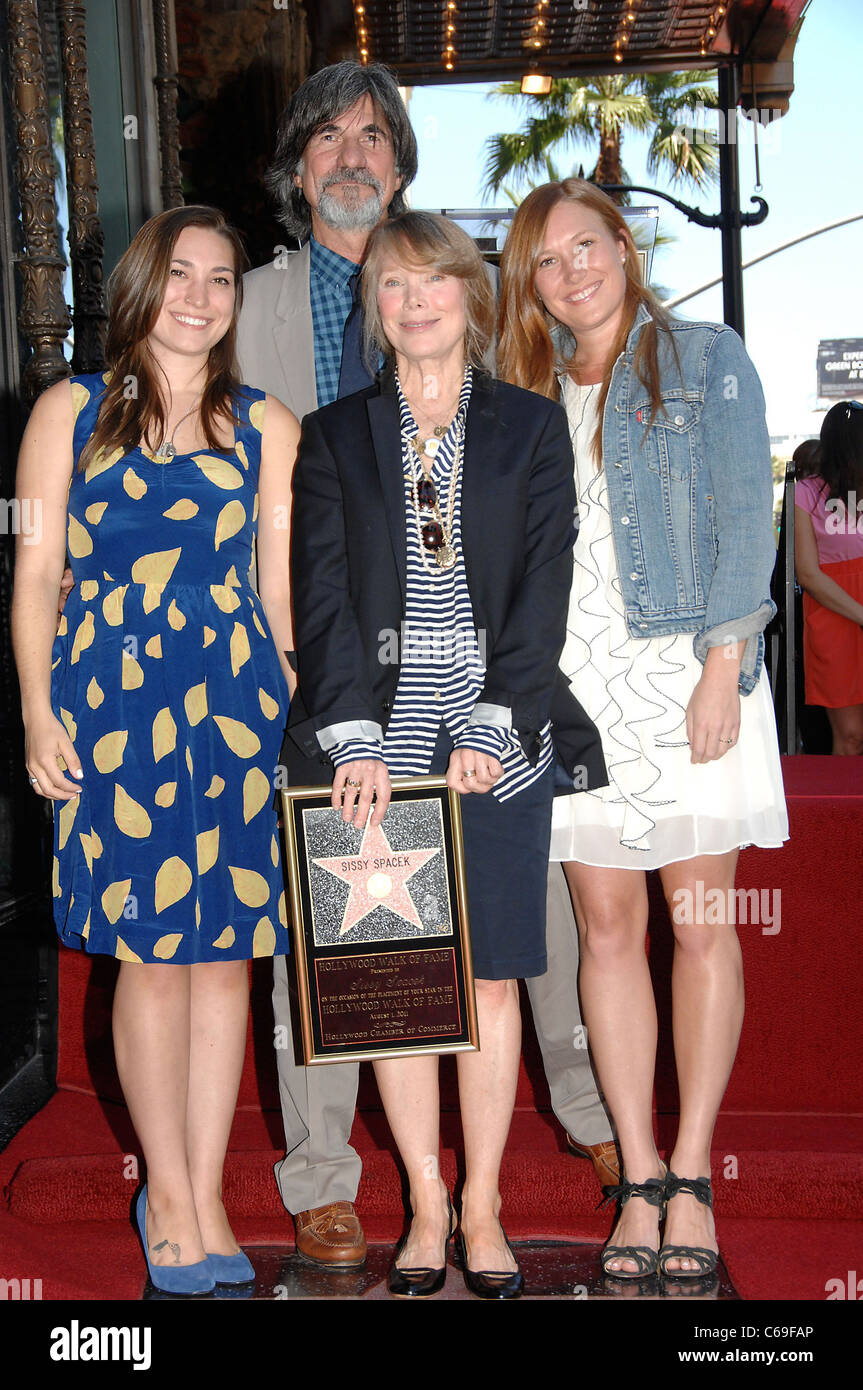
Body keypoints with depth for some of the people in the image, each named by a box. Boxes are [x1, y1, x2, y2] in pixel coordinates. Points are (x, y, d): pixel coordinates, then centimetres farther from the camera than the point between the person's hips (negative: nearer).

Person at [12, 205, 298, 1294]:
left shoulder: (264, 424, 12)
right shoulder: (70, 411, 8)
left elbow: (282, 582, 12)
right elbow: (36, 569, 4)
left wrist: (303, 708, 6)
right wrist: (38, 709, -4)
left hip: (239, 700, 2)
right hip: (111, 701, -2)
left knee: (225, 948, 4)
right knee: (153, 952, 1)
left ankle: (202, 1199, 17)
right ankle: (171, 1202, 16)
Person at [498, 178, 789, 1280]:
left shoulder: (706, 359, 5)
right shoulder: (527, 394, 16)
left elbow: (743, 522, -3)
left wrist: (721, 670, -13)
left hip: (685, 668, -3)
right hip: (568, 683, 3)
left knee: (699, 924, 0)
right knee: (607, 927, 3)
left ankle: (691, 1180, 10)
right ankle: (640, 1181, 11)